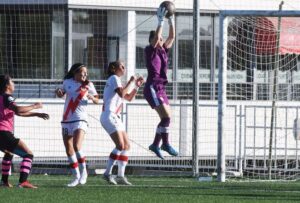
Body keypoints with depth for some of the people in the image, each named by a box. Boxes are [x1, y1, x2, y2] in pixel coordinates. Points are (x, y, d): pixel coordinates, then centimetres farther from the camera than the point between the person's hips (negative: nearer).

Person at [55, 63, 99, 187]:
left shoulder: (88, 85, -1)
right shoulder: (67, 82, 7)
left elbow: (97, 100, 6)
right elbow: (61, 94, 23)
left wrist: (92, 98, -16)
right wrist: (59, 92, 0)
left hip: (80, 120, -4)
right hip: (66, 120, 4)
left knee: (77, 147, -22)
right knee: (69, 150, 5)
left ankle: (83, 171, -2)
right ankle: (76, 176, 16)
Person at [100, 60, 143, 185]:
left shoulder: (116, 80, 24)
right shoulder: (114, 78, -4)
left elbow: (129, 98, 28)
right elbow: (122, 94, -19)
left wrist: (137, 86, 17)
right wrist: (130, 82, -9)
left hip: (115, 118, 10)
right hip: (109, 116, -10)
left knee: (126, 146, 4)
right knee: (120, 145, -19)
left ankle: (121, 176, 3)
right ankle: (107, 173, -15)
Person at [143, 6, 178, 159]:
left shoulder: (163, 51, 14)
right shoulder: (150, 51, -5)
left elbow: (172, 37, 13)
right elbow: (156, 37, -20)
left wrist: (171, 20, 6)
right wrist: (161, 21, -20)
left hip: (161, 88, 8)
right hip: (152, 88, -8)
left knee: (166, 118, 7)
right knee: (166, 116, -16)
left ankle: (155, 144, 17)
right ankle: (166, 144, -9)